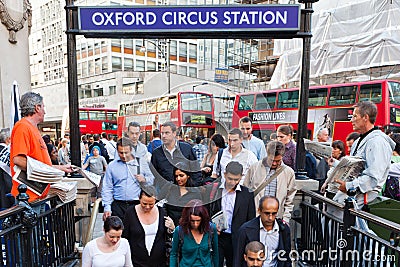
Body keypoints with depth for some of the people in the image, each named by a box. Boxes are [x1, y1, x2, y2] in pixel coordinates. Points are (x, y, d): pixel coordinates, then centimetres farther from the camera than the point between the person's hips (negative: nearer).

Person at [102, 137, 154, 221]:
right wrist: (107, 208, 0)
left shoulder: (142, 162, 7)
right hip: (118, 206, 1)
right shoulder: (112, 166, 7)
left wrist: (144, 179, -11)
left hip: (137, 204, 0)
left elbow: (152, 179, 11)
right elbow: (107, 188, 8)